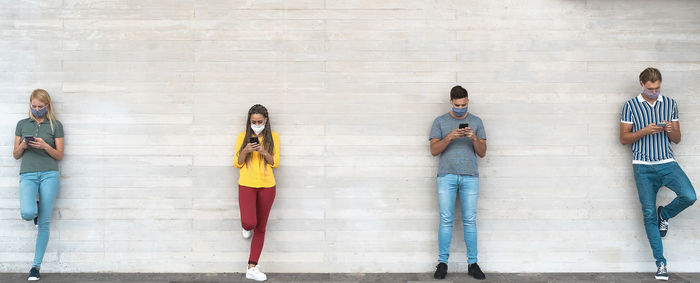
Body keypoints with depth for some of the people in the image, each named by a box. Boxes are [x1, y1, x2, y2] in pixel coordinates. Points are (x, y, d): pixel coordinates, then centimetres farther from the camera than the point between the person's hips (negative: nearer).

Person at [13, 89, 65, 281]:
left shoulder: (55, 125, 8)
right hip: (28, 175, 1)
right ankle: (35, 210, 15)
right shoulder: (22, 124, 14)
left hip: (49, 175, -1)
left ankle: (36, 266, 9)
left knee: (44, 222, -2)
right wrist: (23, 145, -6)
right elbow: (16, 155, 15)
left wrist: (45, 146, -12)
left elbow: (59, 155, 5)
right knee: (27, 213, -25)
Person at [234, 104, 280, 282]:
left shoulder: (273, 137, 4)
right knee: (249, 222, -19)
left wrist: (264, 152, -16)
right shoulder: (243, 136, 3)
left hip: (267, 186, 1)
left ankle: (252, 268, 12)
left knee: (260, 227, 4)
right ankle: (247, 227, 21)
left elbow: (275, 163, 2)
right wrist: (245, 151, -15)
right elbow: (237, 163, 3)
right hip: (246, 185, -1)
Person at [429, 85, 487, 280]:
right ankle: (442, 262, 4)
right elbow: (433, 150, 1)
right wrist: (449, 137, -15)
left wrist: (475, 138, -11)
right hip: (446, 176, -1)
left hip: (470, 177, 1)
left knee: (470, 220, 1)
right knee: (446, 220, -2)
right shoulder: (440, 122, 8)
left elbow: (482, 153, 8)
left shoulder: (476, 122, 12)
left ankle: (472, 263, 7)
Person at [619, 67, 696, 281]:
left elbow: (677, 139, 12)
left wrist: (671, 131, -11)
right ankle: (661, 263, 8)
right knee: (649, 214, -2)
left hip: (667, 163, 2)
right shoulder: (631, 106, 3)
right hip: (643, 167, -2)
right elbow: (623, 138, 2)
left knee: (689, 196, -23)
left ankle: (664, 214, 12)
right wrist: (644, 131, -14)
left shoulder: (670, 104, 10)